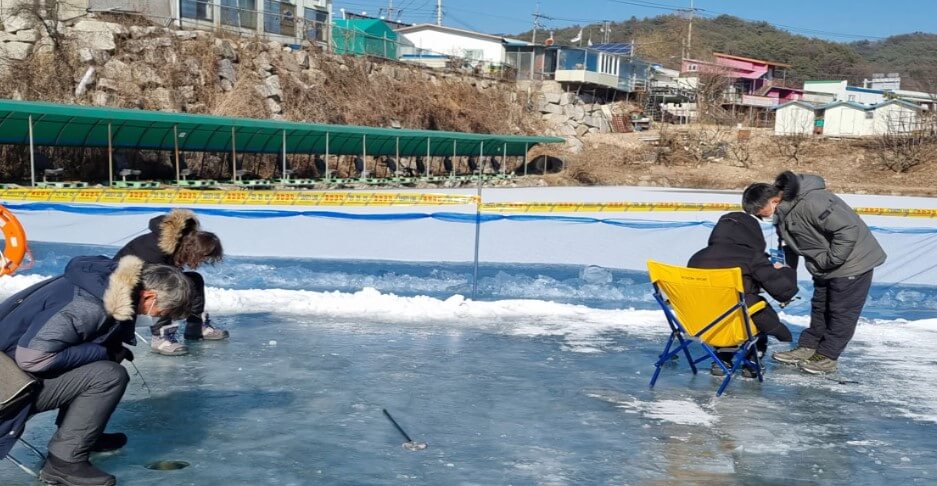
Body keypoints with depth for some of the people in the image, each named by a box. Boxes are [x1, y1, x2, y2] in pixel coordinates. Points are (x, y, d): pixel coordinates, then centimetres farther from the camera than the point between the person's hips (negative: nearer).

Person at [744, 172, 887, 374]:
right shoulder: (783, 213, -2)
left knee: (841, 311, 1)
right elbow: (789, 247, 10)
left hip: (852, 261, -9)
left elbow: (848, 230, -33)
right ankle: (807, 348, 24)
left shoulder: (812, 202, -33)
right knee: (819, 307, 15)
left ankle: (827, 356, 8)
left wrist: (830, 259, -25)